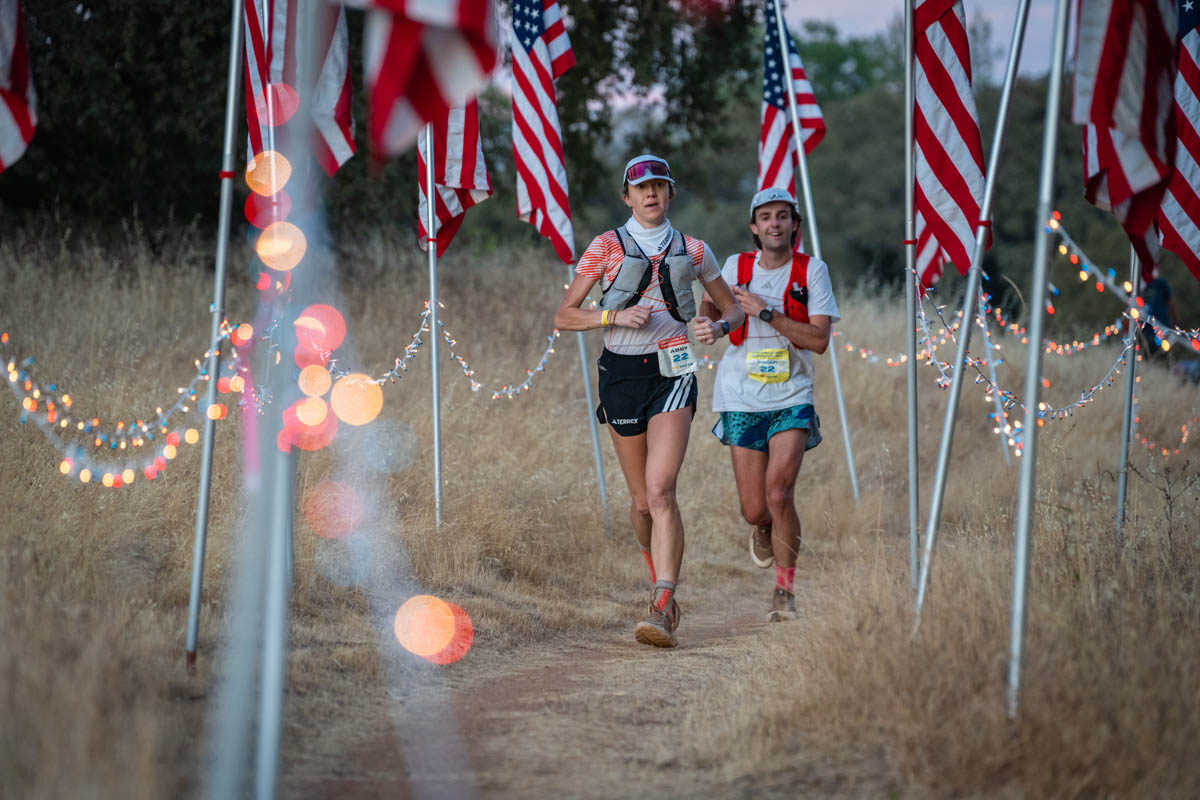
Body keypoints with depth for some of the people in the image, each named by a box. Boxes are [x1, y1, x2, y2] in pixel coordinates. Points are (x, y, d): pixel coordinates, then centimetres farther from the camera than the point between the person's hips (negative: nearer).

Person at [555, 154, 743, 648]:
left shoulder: (693, 251, 7)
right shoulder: (607, 247, 3)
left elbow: (732, 309, 18)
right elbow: (564, 316, 2)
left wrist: (718, 327, -6)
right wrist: (615, 315, -14)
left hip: (672, 372, -1)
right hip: (622, 373, 1)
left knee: (660, 491, -18)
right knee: (641, 500, 7)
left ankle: (662, 611, -22)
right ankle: (661, 582, 33)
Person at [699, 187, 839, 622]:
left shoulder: (812, 271, -2)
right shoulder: (736, 267, 4)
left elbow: (819, 339, -11)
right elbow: (707, 311, 21)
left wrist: (767, 313, -18)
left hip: (791, 398, -2)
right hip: (742, 400, 2)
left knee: (779, 493, -19)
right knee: (755, 511, 0)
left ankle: (784, 591, -3)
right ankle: (763, 530, 39)